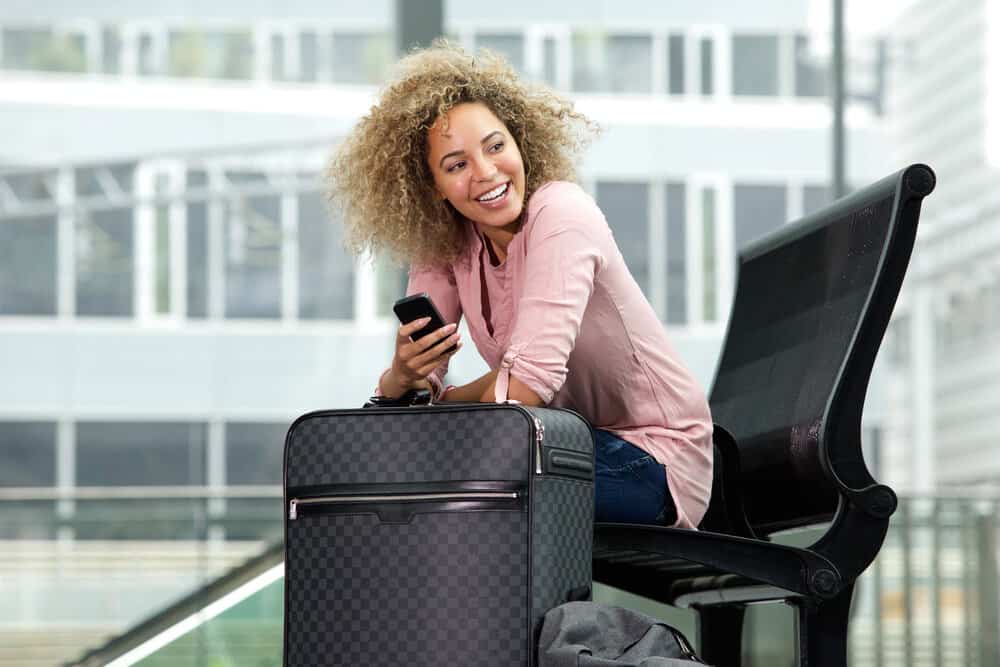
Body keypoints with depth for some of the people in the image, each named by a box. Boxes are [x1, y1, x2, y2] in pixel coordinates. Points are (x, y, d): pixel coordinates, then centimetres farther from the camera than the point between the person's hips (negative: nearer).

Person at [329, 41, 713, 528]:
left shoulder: (560, 215, -20)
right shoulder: (446, 246, 0)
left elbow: (526, 384, -28)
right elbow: (420, 380, -6)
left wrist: (438, 400, -12)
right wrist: (401, 377, -29)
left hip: (657, 457, -6)